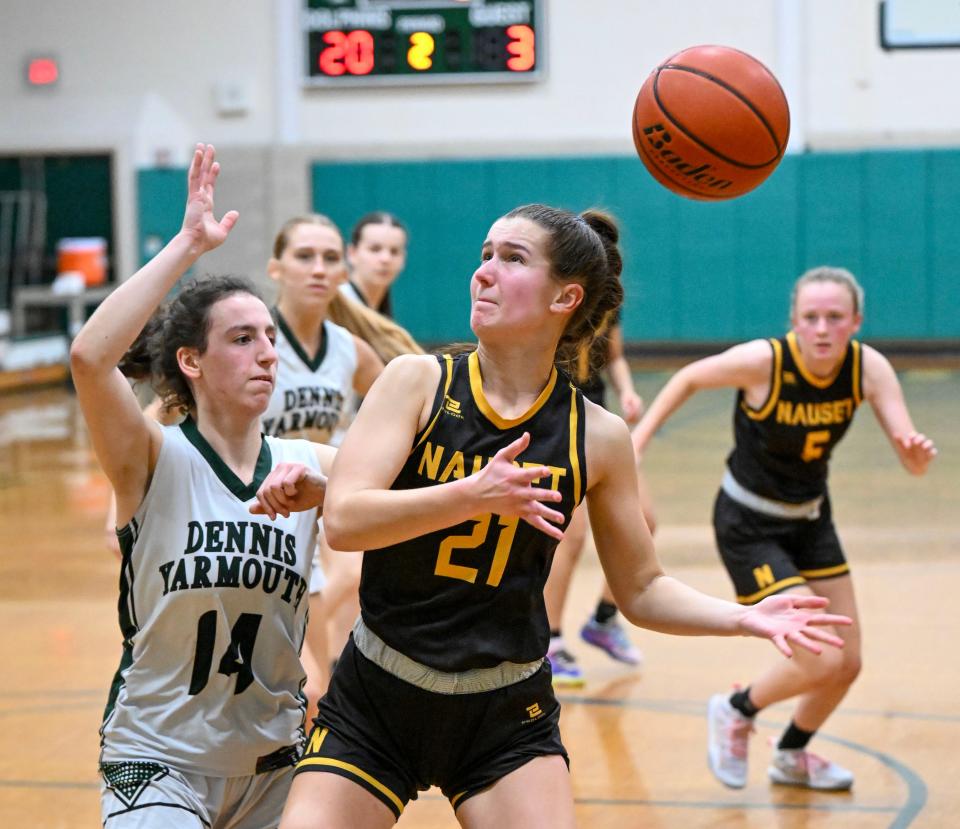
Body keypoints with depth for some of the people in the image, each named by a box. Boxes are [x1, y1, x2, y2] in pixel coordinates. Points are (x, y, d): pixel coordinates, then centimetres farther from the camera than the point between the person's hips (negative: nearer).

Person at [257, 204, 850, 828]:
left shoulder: (597, 437, -4)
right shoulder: (419, 383, -8)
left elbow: (640, 590, 6)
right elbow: (343, 521, -20)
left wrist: (743, 617, -11)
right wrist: (472, 496, -34)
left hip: (507, 716, 1)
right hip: (374, 705, 0)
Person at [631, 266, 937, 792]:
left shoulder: (869, 368, -17)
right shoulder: (763, 361, -28)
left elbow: (912, 463, -22)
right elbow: (689, 378, -9)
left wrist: (919, 454, -44)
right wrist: (638, 438, -13)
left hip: (811, 521, 6)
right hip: (749, 527, -6)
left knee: (847, 664, 11)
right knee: (821, 664, -14)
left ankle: (792, 757, 39)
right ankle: (736, 712, 16)